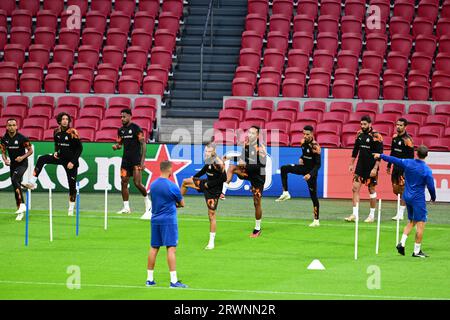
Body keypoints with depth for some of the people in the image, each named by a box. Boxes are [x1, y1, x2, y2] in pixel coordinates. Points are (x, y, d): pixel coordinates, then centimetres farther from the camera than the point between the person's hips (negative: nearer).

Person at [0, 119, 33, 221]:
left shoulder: (22, 138, -14)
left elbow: (30, 150, -6)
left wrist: (23, 157, -21)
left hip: (22, 163, -6)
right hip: (12, 164, 6)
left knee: (14, 180, -28)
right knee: (16, 186, 7)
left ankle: (21, 205, -28)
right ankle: (20, 212, 14)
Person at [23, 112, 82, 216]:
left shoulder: (72, 132, -14)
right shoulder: (57, 132, 1)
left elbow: (79, 148, -13)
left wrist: (73, 162, -18)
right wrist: (56, 151, -3)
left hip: (71, 161, -5)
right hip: (60, 157, 5)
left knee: (72, 185, -2)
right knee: (41, 159, -16)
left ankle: (71, 208, 11)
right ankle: (32, 183, -19)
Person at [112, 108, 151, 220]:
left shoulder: (136, 128, -9)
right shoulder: (121, 130, 11)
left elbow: (143, 144, -10)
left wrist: (142, 160, -17)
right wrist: (116, 146, -4)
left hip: (136, 159, -7)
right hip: (125, 159, 7)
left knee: (137, 183, -15)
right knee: (124, 182, 0)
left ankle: (147, 201, 8)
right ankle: (126, 207, 6)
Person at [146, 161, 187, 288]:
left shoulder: (153, 185, 7)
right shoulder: (172, 186, -13)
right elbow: (182, 204, -1)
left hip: (155, 219, 6)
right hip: (169, 220, -6)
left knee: (154, 248, 11)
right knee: (171, 249, -7)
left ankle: (149, 279, 14)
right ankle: (173, 280, -11)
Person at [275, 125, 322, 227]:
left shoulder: (315, 146, -21)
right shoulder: (303, 142, 0)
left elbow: (318, 164, -20)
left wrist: (310, 174, -31)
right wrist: (301, 159, -1)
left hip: (311, 171, -7)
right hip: (303, 167, 7)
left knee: (313, 196, -2)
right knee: (284, 168, -14)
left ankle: (316, 221, 6)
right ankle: (285, 193, -10)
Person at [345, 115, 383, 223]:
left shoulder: (376, 136, -12)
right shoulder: (359, 134, 6)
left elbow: (379, 154, -14)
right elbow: (355, 150, 17)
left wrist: (375, 168, -19)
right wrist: (352, 164, 15)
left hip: (371, 167, -5)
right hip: (360, 166, 5)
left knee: (371, 190, 5)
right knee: (355, 188, -4)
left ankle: (372, 215, 15)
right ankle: (355, 214, -2)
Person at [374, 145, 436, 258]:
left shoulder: (408, 163, -3)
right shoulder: (427, 170, -15)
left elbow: (393, 159, 9)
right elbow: (431, 186, -10)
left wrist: (380, 156, 24)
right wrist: (433, 198, 9)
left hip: (407, 197, 6)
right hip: (418, 199, -6)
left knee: (411, 221, 21)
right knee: (421, 223, 0)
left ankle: (402, 243, 8)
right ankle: (417, 251, 0)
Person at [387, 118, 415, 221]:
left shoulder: (407, 140, -12)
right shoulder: (395, 137, 9)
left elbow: (410, 157, -13)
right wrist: (389, 165, 19)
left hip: (404, 168, -7)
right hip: (396, 166, 7)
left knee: (402, 190, -4)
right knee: (395, 190, 7)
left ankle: (400, 214, -2)